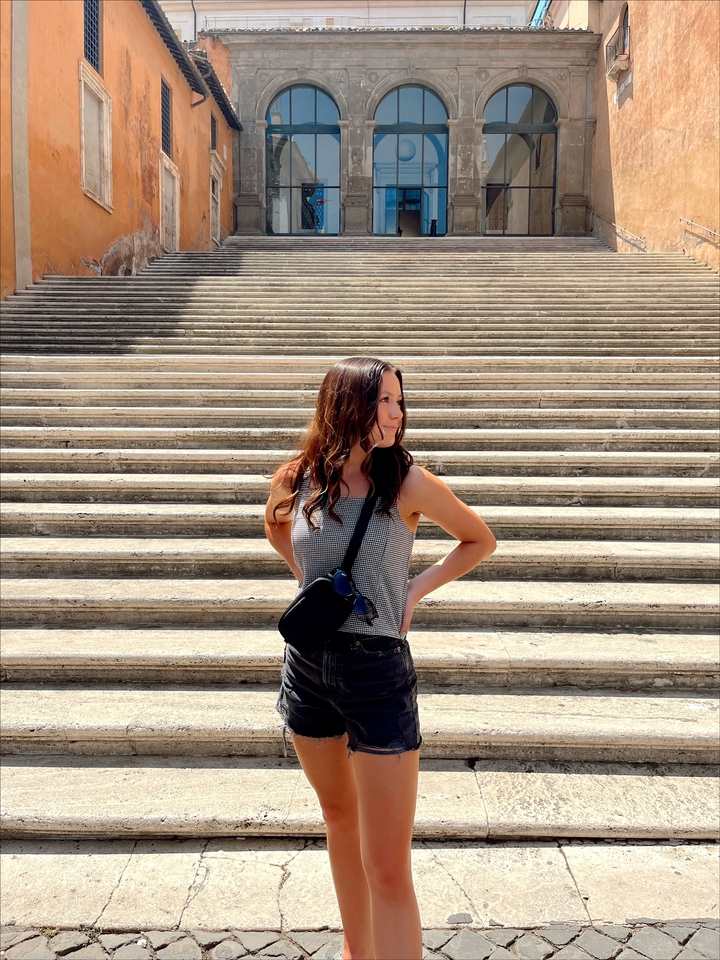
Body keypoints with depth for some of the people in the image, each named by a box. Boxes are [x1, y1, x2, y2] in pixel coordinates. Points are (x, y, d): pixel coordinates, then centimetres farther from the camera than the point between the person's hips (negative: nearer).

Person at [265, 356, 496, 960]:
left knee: (388, 871, -2)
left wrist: (417, 589, -5)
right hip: (308, 666, 4)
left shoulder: (409, 484, -11)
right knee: (340, 819, 24)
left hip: (379, 669, -4)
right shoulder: (295, 481, -4)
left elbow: (480, 540, 4)